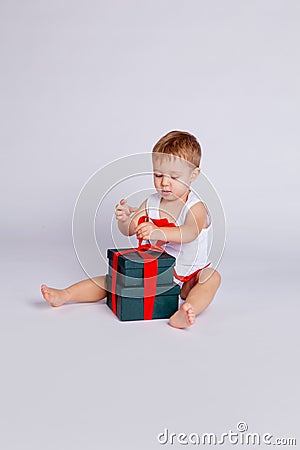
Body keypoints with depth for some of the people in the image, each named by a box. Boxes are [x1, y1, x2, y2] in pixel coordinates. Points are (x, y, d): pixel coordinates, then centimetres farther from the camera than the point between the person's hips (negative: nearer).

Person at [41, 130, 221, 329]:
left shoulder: (196, 207, -14)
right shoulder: (151, 203, 3)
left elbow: (190, 233, -35)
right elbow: (129, 230, 1)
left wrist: (158, 232, -52)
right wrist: (124, 219, -24)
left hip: (187, 279, -4)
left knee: (212, 276, -32)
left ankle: (184, 313, -57)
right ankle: (65, 295, -8)